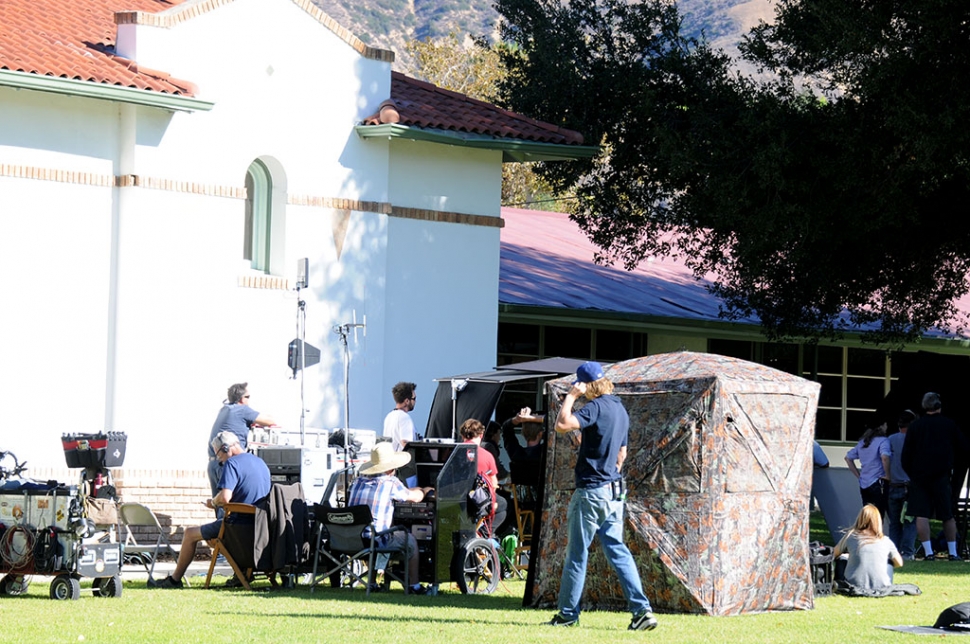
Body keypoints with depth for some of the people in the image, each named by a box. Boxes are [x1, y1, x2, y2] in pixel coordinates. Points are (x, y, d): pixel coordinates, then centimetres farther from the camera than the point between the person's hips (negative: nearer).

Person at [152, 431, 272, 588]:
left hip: (239, 525, -9)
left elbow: (224, 498, -25)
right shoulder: (260, 462, 13)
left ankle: (175, 579, 16)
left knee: (190, 534, 9)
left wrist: (213, 503, -3)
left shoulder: (232, 463, -13)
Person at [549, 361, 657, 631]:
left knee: (576, 553, 2)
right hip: (614, 492, 8)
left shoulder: (596, 407, -15)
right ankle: (642, 610, -4)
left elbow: (561, 425, -27)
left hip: (591, 490, -8)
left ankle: (568, 613, 9)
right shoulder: (621, 410, 13)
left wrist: (571, 396, -15)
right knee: (617, 550, 6)